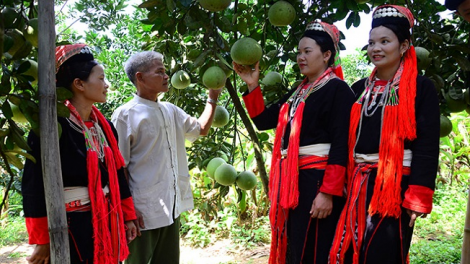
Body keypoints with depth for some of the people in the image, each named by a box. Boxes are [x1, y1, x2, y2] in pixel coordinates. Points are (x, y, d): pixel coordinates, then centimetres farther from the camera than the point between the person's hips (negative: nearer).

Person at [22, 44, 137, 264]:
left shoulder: (104, 126, 6)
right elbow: (35, 184, -15)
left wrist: (128, 216, 12)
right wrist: (42, 240, -13)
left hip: (105, 220, 7)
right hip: (71, 225, -7)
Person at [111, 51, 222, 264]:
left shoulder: (170, 111, 10)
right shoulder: (126, 115, -11)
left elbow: (202, 128, 23)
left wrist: (213, 98, 12)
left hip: (172, 207, 7)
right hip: (143, 211, -7)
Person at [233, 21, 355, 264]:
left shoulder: (338, 90, -7)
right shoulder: (298, 92, 17)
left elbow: (341, 144, -15)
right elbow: (263, 120, 17)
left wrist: (328, 192, -21)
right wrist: (252, 86, 6)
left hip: (318, 180, -8)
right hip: (292, 182, 8)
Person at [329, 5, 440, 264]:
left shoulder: (421, 87, -4)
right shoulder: (360, 89, 12)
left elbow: (427, 146, -9)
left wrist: (418, 197, -15)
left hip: (396, 186, -5)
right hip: (359, 186, 5)